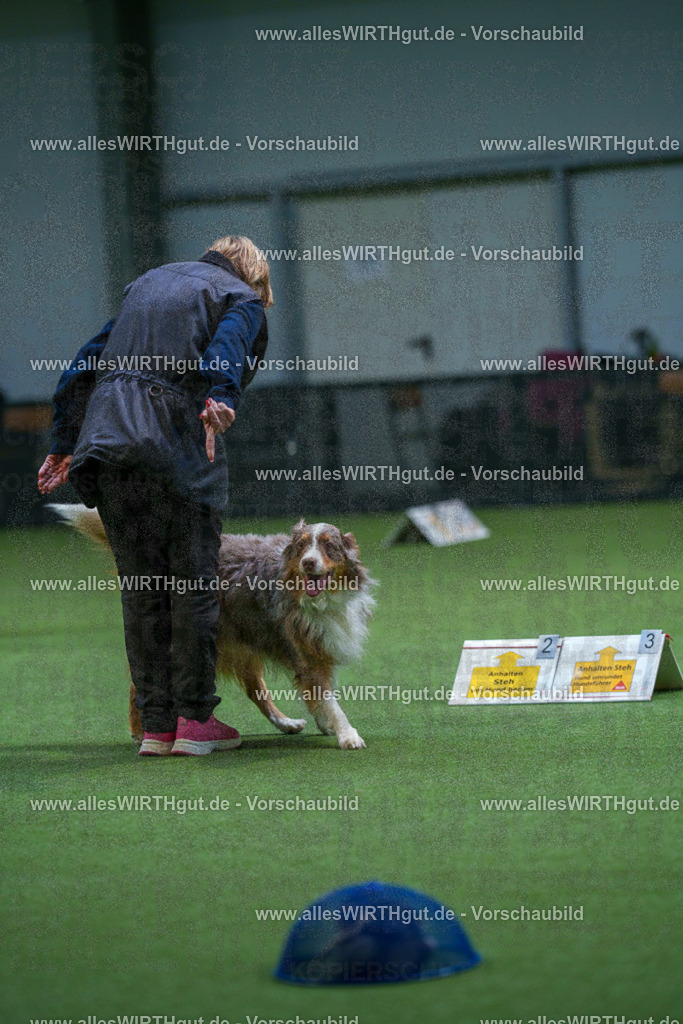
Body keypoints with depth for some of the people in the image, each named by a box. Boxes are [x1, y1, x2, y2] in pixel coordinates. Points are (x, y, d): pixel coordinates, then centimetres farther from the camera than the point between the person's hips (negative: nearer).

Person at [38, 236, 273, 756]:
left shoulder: (147, 282, 28)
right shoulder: (243, 299, 10)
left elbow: (84, 366, 25)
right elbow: (227, 345, -14)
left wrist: (63, 445, 28)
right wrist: (220, 399, -33)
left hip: (106, 439, 5)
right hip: (175, 442, -5)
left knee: (140, 588, 10)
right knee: (194, 581, 5)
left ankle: (157, 724, 11)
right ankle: (195, 718, 7)